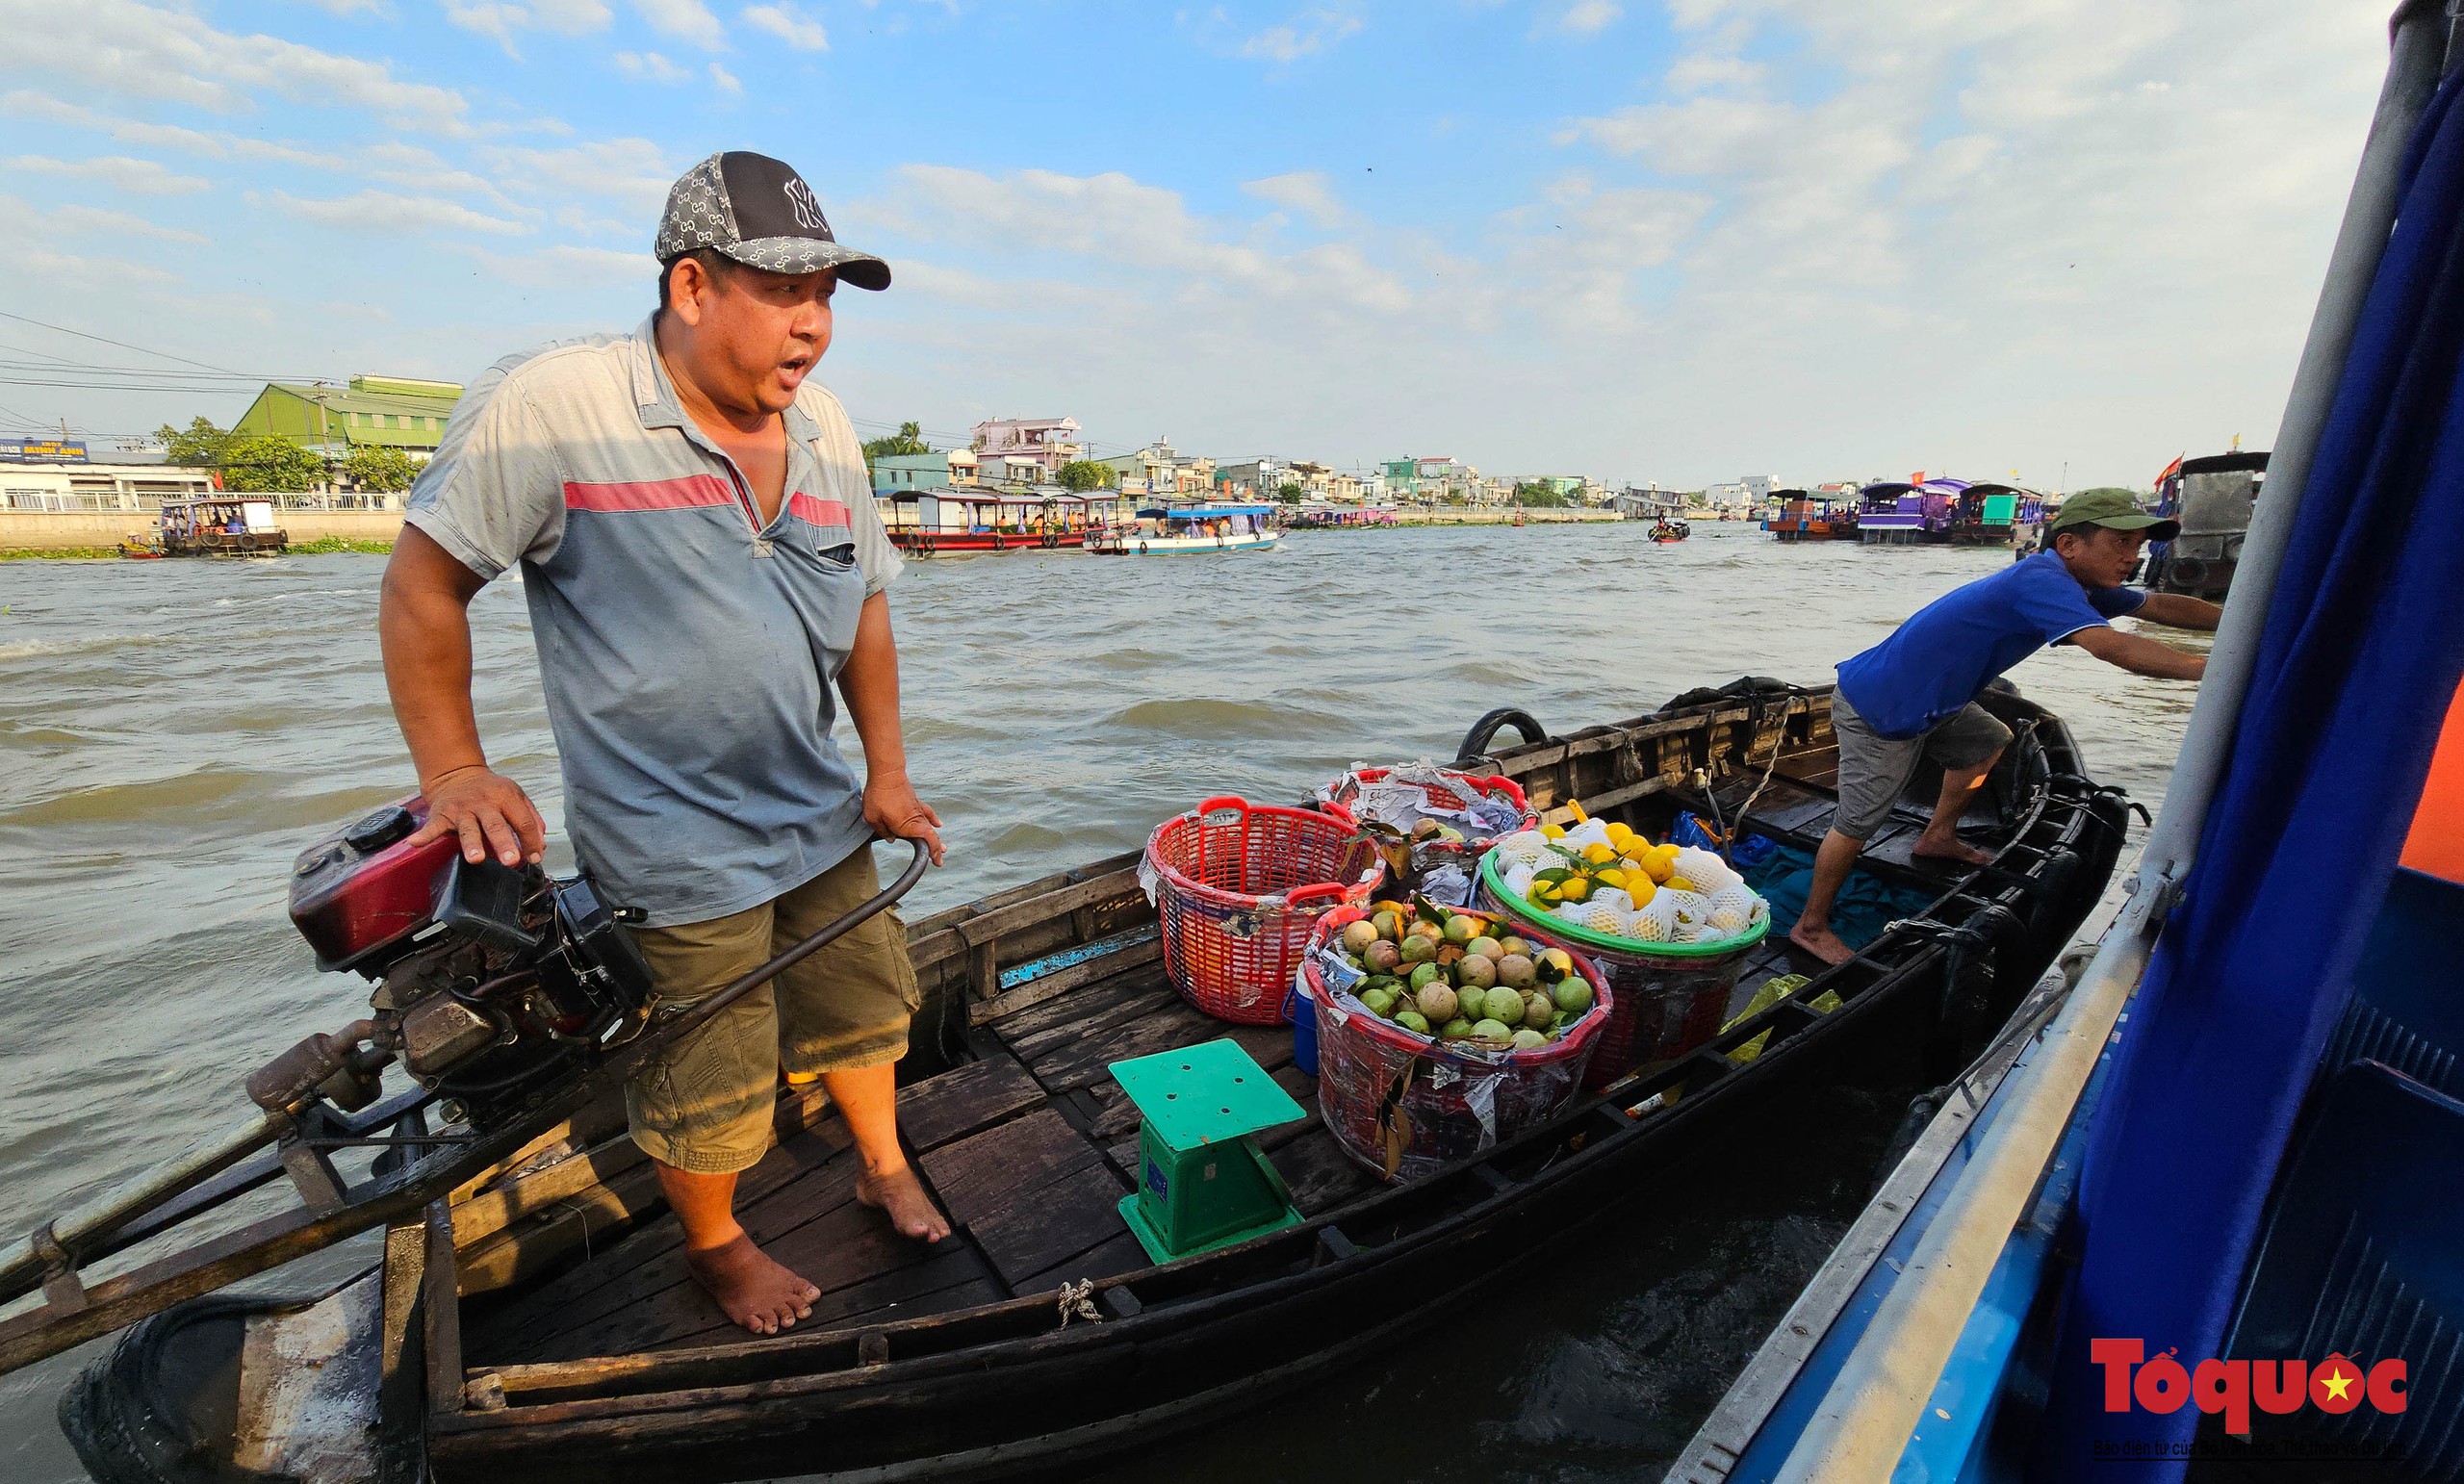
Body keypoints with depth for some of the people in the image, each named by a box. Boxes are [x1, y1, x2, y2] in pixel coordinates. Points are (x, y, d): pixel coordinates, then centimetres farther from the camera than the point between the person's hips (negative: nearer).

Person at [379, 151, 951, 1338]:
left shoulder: (824, 429, 3)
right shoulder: (548, 406, -15)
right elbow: (423, 584, -7)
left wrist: (888, 773, 6)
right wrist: (453, 772, -10)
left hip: (821, 818, 6)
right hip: (673, 848, -5)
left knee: (860, 1002, 21)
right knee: (709, 1083, 11)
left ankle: (883, 1166, 48)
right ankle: (715, 1245, 41)